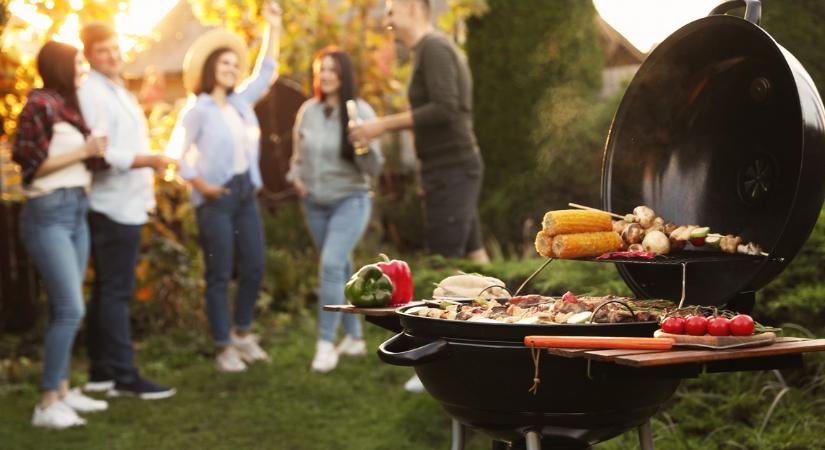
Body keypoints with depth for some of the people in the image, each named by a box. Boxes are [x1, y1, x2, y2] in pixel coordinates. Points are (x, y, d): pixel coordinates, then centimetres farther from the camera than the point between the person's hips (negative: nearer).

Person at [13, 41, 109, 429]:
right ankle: (47, 404, -7)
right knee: (70, 309, -12)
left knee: (64, 309, 11)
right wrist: (83, 152, -14)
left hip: (76, 212, 9)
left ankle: (63, 391, 19)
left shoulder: (68, 105, 14)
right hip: (48, 214, -9)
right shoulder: (40, 104, -11)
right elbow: (33, 164, -14)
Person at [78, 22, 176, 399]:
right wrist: (146, 160, -30)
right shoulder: (91, 94, -14)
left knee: (108, 291, 13)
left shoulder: (117, 91, 17)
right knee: (116, 293, -7)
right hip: (113, 206, -10)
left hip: (127, 205, 10)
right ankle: (124, 376, -3)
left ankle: (101, 372, 21)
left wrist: (145, 193, 22)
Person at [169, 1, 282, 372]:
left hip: (246, 194, 6)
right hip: (215, 199, -6)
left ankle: (243, 333, 25)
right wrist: (201, 186, -14)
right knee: (220, 275, -1)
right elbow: (177, 153, -8)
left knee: (254, 266, 8)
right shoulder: (198, 110, -7)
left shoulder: (241, 102, 10)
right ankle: (224, 349, 7)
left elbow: (266, 71, 14)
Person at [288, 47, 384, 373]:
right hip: (314, 203, 5)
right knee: (340, 269, 14)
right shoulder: (308, 110, -1)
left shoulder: (360, 111, -11)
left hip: (350, 201, -5)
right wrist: (296, 177, -2)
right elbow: (298, 153, 16)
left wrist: (364, 147, -31)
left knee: (331, 265, -19)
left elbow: (374, 169, -13)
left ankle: (326, 343, -12)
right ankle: (354, 338, 27)